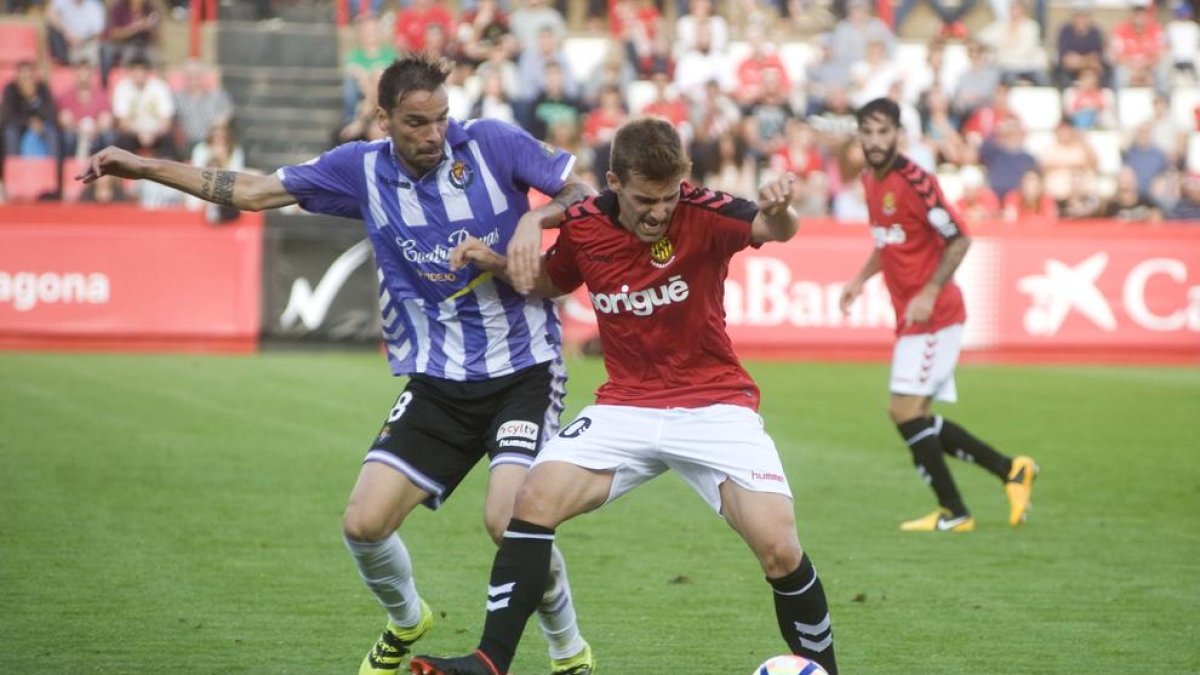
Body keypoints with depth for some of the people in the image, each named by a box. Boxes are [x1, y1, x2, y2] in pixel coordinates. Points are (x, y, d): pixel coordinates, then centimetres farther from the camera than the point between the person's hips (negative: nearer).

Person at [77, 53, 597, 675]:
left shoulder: (491, 144, -9)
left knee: (509, 519, -23)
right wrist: (145, 167, 5)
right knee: (363, 523, -5)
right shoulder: (361, 169, 0)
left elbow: (583, 195, -2)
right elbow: (254, 191, 8)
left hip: (522, 370, -4)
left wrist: (537, 217, -24)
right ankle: (406, 622, 29)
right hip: (436, 382, 4)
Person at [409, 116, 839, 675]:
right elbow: (551, 282, 16)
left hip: (713, 405, -3)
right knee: (536, 497, -17)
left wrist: (778, 211, -60)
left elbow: (773, 229, -37)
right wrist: (496, 264, -3)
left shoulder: (702, 215, -17)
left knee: (779, 549, -17)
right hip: (627, 405, 3)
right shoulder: (583, 226, -6)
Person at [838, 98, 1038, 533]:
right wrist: (860, 280, 14)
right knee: (912, 415, 10)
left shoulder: (914, 182, -16)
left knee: (906, 410, -12)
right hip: (911, 318, 9)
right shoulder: (871, 180, 10)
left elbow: (959, 239, -17)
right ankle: (1010, 469, 18)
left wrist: (930, 293, -22)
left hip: (932, 315, -9)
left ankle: (953, 513, -3)